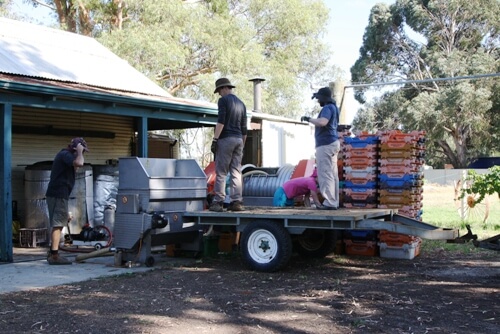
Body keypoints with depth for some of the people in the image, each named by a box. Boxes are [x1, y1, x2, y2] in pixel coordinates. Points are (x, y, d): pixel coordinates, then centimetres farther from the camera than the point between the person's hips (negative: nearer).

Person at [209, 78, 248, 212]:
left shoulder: (223, 100, -2)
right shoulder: (241, 104, 19)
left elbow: (221, 121, -13)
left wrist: (215, 139, -15)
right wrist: (243, 145, 23)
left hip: (226, 139, -6)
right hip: (239, 140, 6)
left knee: (221, 172, -5)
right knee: (236, 172, 4)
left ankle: (218, 202, -8)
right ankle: (237, 201, 0)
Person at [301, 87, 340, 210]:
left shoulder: (327, 108, -13)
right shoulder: (333, 107, 19)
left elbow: (322, 122, -31)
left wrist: (308, 119, -18)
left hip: (326, 144, -11)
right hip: (333, 142, 11)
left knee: (325, 174, -10)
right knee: (333, 174, 10)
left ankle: (329, 203, -12)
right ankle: (334, 202, 13)